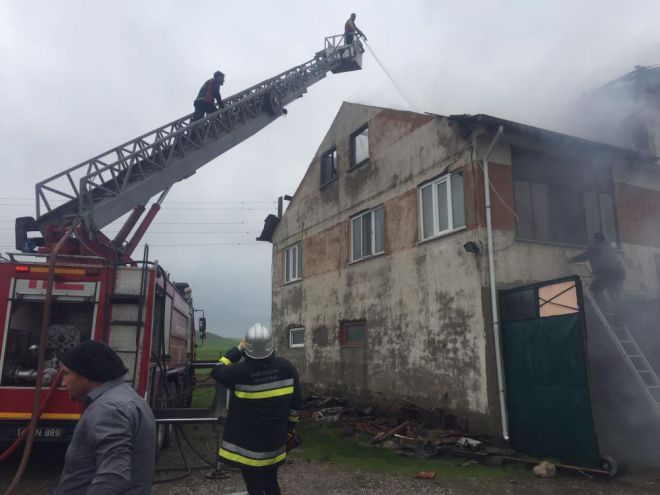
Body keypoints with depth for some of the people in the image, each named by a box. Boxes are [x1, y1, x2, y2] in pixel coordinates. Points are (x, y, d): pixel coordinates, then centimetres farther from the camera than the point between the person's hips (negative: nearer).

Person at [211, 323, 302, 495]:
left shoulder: (240, 371, -21)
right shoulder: (286, 367, -10)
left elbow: (217, 371, 0)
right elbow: (296, 401, 0)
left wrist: (237, 350, 2)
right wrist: (290, 426, 14)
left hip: (248, 443, -4)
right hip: (274, 440, 4)